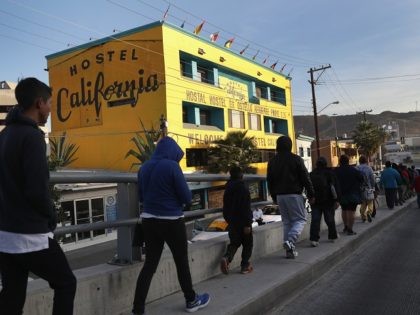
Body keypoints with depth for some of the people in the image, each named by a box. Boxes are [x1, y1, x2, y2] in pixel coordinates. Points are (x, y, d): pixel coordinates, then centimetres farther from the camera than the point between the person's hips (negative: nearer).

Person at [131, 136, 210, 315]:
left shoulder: (144, 168, 5)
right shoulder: (172, 166, -14)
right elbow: (187, 197, -12)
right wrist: (177, 201, 9)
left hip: (149, 220, 5)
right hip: (171, 221, -5)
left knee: (150, 263, 10)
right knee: (182, 261, 12)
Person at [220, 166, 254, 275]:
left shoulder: (228, 188, 7)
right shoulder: (243, 188, -16)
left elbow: (225, 207, 14)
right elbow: (246, 208, -18)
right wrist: (247, 224, -16)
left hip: (231, 222, 6)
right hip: (242, 222, -6)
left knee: (234, 242, 14)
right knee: (247, 244, 9)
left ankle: (226, 257, -10)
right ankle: (245, 266, 12)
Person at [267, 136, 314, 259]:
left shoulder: (272, 161, 8)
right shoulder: (296, 159, -6)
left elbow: (269, 181, 13)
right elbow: (305, 178, -6)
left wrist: (274, 197, 21)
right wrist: (311, 195, 0)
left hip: (280, 195, 5)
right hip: (294, 194, -5)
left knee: (286, 221, 12)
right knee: (300, 219, 5)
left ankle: (289, 250, 11)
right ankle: (290, 241, -18)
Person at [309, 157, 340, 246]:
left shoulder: (311, 174, 7)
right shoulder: (330, 173, -1)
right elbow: (336, 187, -6)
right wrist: (336, 200, -5)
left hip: (315, 201, 2)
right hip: (328, 201, -1)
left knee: (315, 220, -3)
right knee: (330, 219, 12)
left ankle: (314, 239, -14)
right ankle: (332, 236, 24)